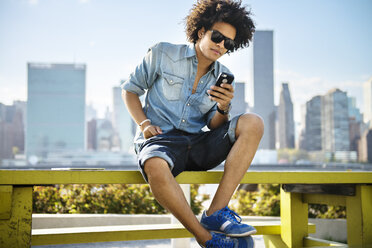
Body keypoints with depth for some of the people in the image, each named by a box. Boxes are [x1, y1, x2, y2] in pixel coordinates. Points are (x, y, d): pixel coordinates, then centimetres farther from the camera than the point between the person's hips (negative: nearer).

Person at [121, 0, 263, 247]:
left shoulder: (222, 76, 12)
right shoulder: (163, 54, 3)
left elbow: (214, 127, 8)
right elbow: (130, 89, 10)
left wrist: (223, 108, -15)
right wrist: (144, 124, -6)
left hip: (198, 145, 4)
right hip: (160, 140, -4)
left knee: (253, 123, -18)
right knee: (156, 167, -41)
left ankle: (216, 211, -24)